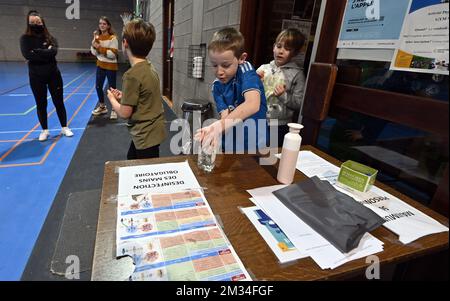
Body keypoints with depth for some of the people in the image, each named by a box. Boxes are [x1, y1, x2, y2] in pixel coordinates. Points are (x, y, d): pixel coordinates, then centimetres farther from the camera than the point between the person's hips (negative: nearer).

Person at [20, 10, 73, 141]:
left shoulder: (49, 37, 1)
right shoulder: (25, 38, -2)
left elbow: (53, 51, -18)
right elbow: (27, 55, -18)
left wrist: (37, 52, -17)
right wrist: (45, 52, -16)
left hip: (53, 74, 1)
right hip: (36, 77, 0)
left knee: (59, 102, 6)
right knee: (41, 104, 7)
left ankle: (64, 128, 18)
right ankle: (44, 130, 20)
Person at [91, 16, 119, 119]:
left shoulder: (113, 38, -12)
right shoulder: (98, 37, 6)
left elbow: (113, 54, -20)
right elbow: (94, 53, 1)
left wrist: (100, 48, -23)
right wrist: (94, 41, -12)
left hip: (110, 66, -7)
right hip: (100, 65, 7)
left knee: (112, 88, -1)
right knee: (98, 86, 13)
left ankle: (114, 110, 12)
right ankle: (102, 107, 31)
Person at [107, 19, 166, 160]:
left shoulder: (131, 75, -23)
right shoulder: (149, 68, 2)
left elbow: (124, 113, -17)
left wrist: (112, 98, 0)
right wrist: (123, 96, 4)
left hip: (146, 136, -9)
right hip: (152, 131, 9)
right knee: (131, 161, 27)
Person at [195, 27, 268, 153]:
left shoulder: (246, 71, -13)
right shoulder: (217, 86, -1)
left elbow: (253, 105, -31)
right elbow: (225, 117, -11)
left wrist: (219, 126, -42)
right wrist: (212, 130, -34)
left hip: (253, 144, -4)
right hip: (229, 146, 5)